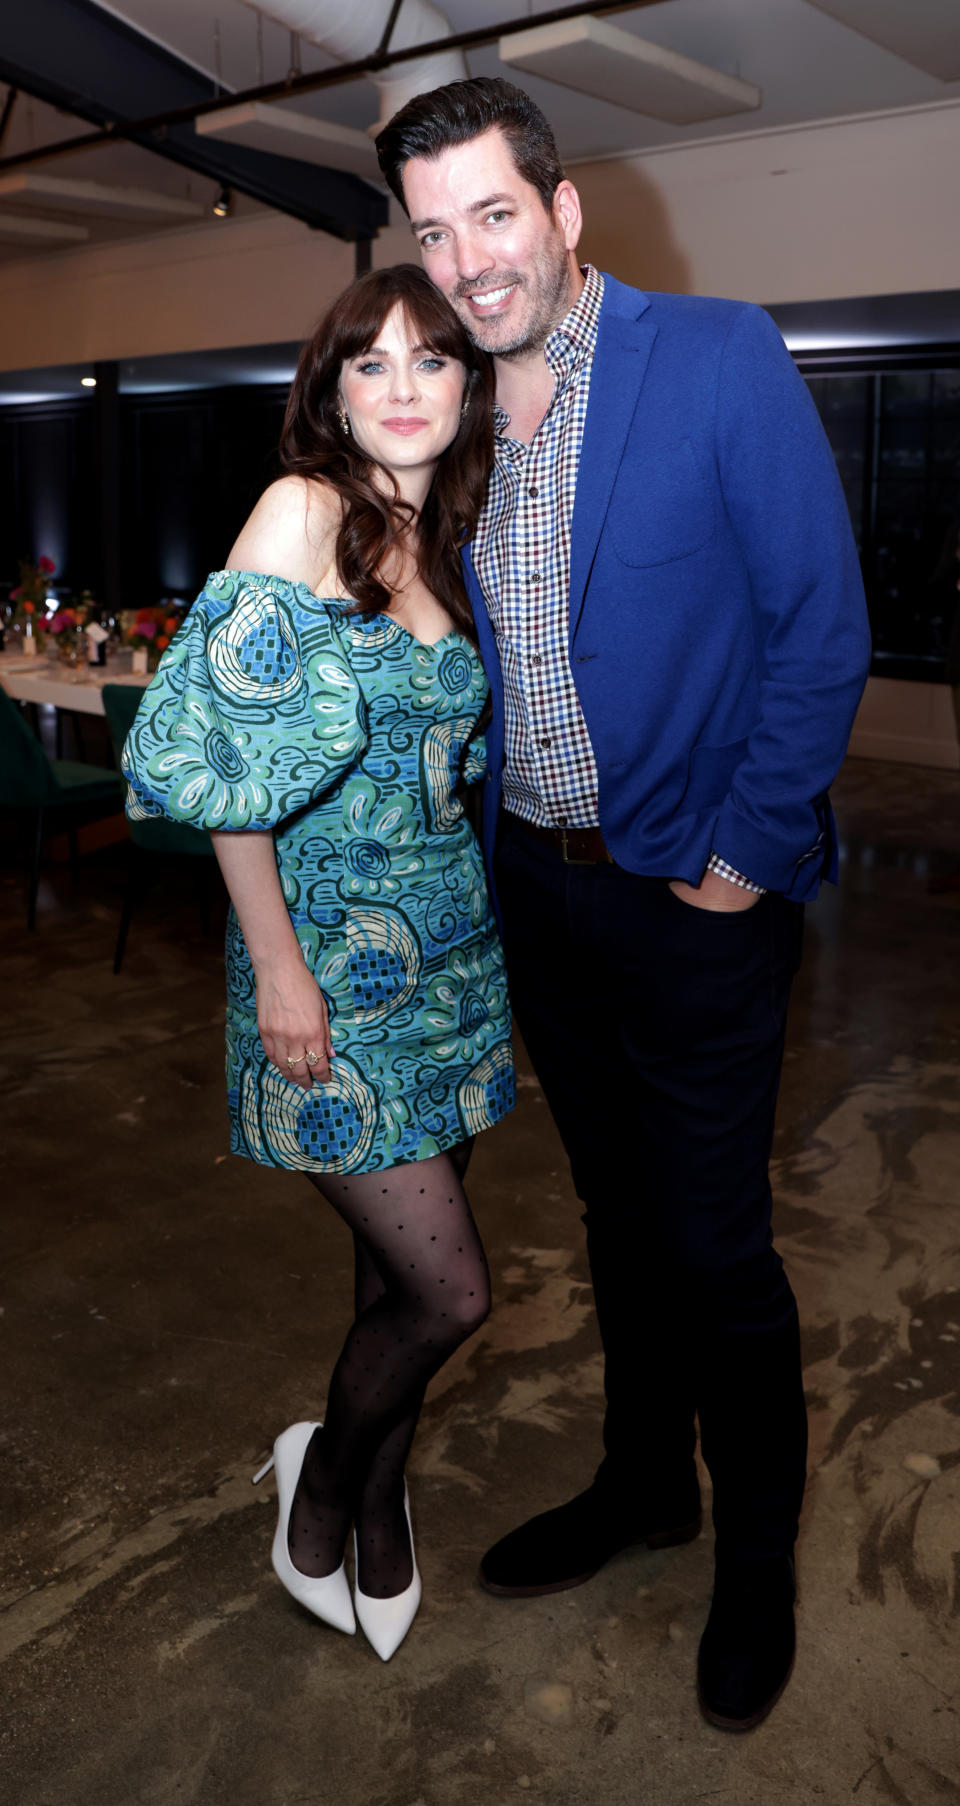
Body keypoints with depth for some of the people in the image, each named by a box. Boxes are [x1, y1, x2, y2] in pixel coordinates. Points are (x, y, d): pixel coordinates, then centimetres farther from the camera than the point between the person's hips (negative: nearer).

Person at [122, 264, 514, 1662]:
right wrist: (277, 965, -16)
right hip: (332, 949, -6)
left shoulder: (450, 537, 9)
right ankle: (322, 1487, 28)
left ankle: (378, 1503, 39)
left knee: (401, 1270, 14)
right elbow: (231, 757, -15)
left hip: (452, 942, 6)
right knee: (450, 1292, -3)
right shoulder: (302, 509, -11)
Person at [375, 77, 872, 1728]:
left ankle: (757, 1556, 31)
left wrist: (742, 864, -14)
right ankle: (641, 1483, 42)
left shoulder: (722, 359, -12)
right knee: (618, 1215, 20)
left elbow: (819, 626, -13)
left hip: (692, 898, -5)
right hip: (537, 891, 6)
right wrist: (491, 829, 8)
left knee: (713, 1248, 5)